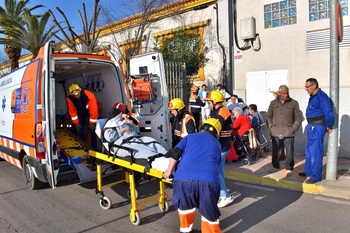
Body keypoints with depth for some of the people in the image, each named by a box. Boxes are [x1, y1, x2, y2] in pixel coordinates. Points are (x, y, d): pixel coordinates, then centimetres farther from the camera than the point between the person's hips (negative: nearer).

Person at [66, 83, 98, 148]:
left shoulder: (89, 95, -38)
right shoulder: (70, 99, -25)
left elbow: (93, 110, -31)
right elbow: (72, 111, -12)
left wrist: (92, 122, -23)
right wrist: (76, 122, -9)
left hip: (90, 112, -4)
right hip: (81, 113, 4)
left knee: (92, 129, -10)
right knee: (79, 128, 0)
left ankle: (94, 147, 4)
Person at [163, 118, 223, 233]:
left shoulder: (190, 137, 22)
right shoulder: (217, 144, 27)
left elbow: (175, 152, 12)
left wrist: (169, 171, 19)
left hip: (184, 178, 1)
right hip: (208, 179, 0)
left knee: (184, 205, 27)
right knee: (209, 212, 18)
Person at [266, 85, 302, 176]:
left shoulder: (294, 103, 1)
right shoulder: (273, 103, 7)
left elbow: (298, 118, 4)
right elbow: (268, 116, 16)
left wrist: (293, 129, -3)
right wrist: (271, 126, 6)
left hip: (288, 133, -2)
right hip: (275, 132, 2)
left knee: (289, 152, 0)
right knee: (275, 151, 11)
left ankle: (289, 168, 16)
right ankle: (275, 166, 28)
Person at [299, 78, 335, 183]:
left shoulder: (321, 97, -18)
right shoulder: (313, 96, 12)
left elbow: (329, 113, -20)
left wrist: (329, 127, -10)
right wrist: (310, 126, 15)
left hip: (317, 128, -10)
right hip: (311, 127, 10)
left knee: (315, 152, -5)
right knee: (309, 151, 19)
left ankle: (316, 176, 4)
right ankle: (308, 171, 32)